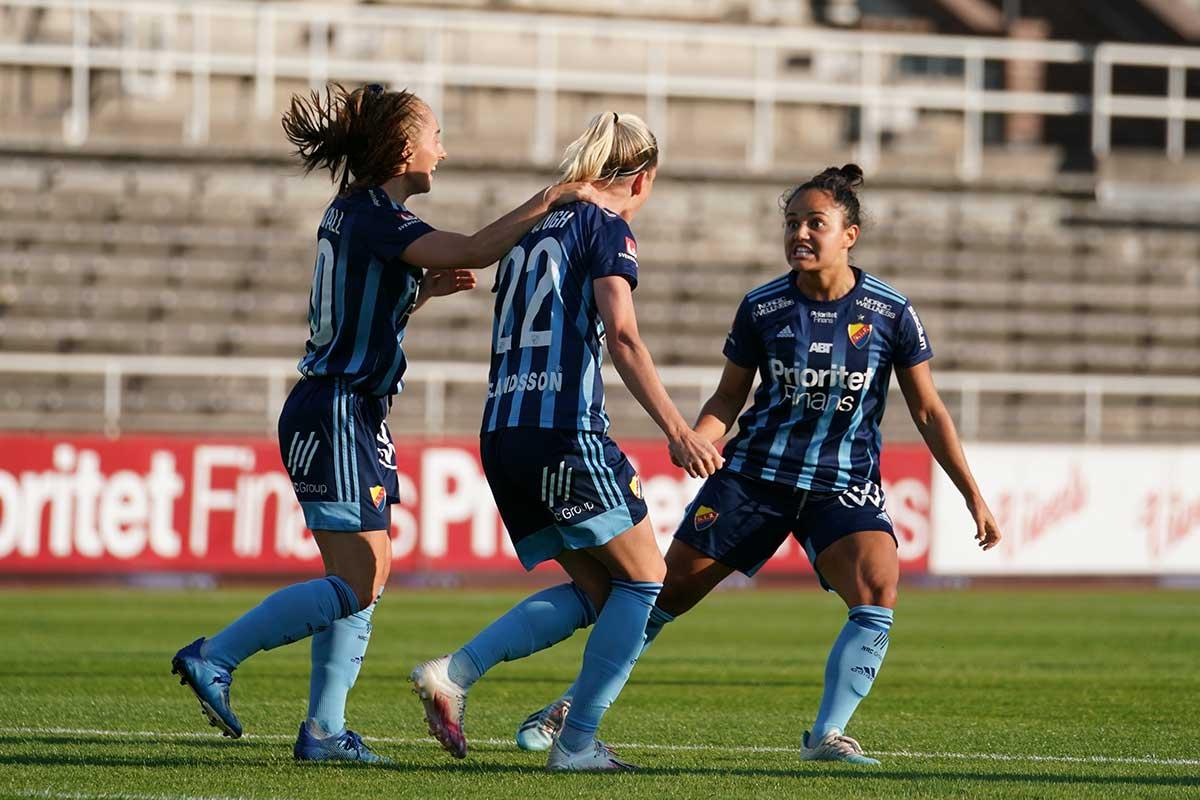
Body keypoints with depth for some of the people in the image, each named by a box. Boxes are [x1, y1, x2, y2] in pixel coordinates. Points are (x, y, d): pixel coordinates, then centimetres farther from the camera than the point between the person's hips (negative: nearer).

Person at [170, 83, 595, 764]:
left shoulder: (355, 213, 15)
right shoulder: (375, 218, -15)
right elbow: (473, 251, -27)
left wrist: (425, 289, 13)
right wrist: (550, 200, -18)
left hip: (354, 418, 10)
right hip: (336, 417, -10)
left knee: (363, 578, 8)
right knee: (359, 579, -12)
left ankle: (324, 729, 8)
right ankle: (213, 658, -9)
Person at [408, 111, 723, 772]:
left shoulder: (531, 230, 21)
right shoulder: (606, 228, -2)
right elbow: (621, 336, -15)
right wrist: (676, 430, -20)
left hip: (501, 433, 8)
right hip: (566, 430, -8)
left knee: (594, 590, 15)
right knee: (642, 577, 6)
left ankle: (453, 674, -1)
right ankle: (577, 742, 1)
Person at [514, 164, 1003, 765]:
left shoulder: (890, 312, -7)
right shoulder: (761, 308, -4)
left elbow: (928, 412, 1)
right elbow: (728, 398, 6)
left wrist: (974, 496, -2)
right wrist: (694, 441, -15)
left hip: (845, 485, -1)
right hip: (756, 471, 1)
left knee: (878, 589, -27)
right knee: (670, 590, 2)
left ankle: (826, 735, -19)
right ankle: (572, 706, 18)